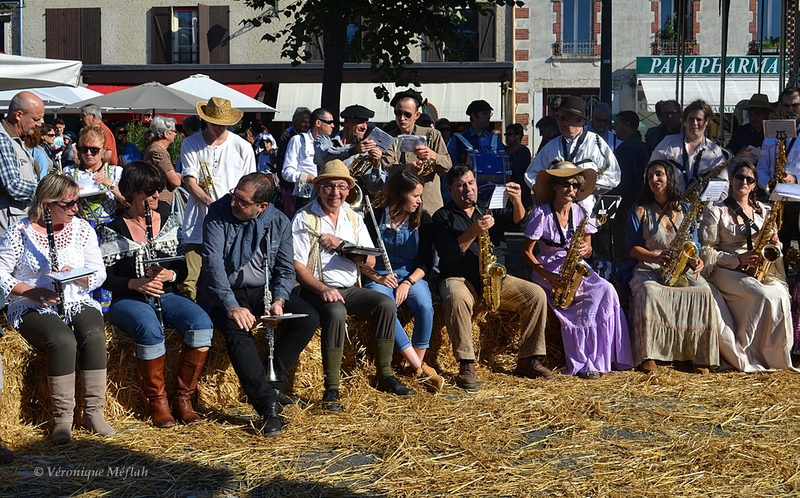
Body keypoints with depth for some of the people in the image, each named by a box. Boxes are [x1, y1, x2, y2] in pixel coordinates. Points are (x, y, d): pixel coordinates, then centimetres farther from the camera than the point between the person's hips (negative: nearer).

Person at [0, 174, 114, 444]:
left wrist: (76, 275, -14)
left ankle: (93, 412, -21)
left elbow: (99, 275, 7)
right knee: (63, 341, -34)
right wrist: (30, 291, -19)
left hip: (77, 303, 3)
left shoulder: (81, 229, 7)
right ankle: (63, 417, -24)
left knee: (94, 335, -30)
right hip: (33, 308, -3)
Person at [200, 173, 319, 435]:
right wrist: (231, 306, -30)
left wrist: (278, 301, -19)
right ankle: (269, 405, -34)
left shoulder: (279, 222, 0)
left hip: (264, 290, 4)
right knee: (237, 331, -34)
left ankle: (271, 377, -7)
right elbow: (214, 262, -19)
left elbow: (286, 269, 2)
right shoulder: (218, 214, -11)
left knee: (309, 318, -18)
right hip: (226, 293, -4)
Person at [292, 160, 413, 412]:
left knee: (386, 304, -19)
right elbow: (297, 266, -9)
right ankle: (331, 390, -32)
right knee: (335, 311, -36)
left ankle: (385, 375, -9)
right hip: (316, 290, -5)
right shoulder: (304, 219, -1)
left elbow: (370, 262, 5)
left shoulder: (354, 219, 14)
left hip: (350, 289, 5)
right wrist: (322, 289, -25)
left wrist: (341, 245, -11)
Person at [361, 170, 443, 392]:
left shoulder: (422, 219, 2)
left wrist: (408, 283, -16)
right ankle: (421, 370, -33)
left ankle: (418, 366, -18)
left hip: (411, 276, 2)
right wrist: (377, 277, -16)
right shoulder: (376, 217, -3)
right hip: (380, 278, -2)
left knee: (424, 307, -32)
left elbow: (426, 262, -1)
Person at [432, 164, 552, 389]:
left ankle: (528, 360, -7)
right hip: (459, 279, -4)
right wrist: (473, 232, -25)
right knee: (456, 298, -38)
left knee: (536, 295, -14)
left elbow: (516, 220, -6)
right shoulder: (443, 217, 2)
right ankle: (466, 365, -34)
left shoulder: (490, 210, 15)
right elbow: (448, 254, -13)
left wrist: (517, 202, -28)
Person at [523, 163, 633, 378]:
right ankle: (583, 362, -22)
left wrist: (585, 250, -16)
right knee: (601, 292, -27)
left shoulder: (580, 212, 5)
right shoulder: (542, 214, -9)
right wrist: (549, 277, -21)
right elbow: (527, 252, -9)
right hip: (548, 272, -5)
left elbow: (588, 248, 10)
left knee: (606, 291, -25)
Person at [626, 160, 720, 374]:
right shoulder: (640, 211, 7)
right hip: (648, 269, -2)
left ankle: (700, 355, -21)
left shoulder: (684, 210, 14)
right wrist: (656, 257, -17)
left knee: (702, 293, -28)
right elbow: (633, 248, 1)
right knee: (650, 292, -37)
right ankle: (647, 355, -33)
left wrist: (695, 260, -9)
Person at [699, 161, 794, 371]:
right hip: (727, 272, -4)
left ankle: (778, 357, -17)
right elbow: (707, 251, -4)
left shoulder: (763, 212, 15)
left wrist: (774, 242, -4)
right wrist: (738, 259, -17)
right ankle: (748, 359, -19)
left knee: (780, 294, -28)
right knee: (765, 295, -31)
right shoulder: (716, 212, 2)